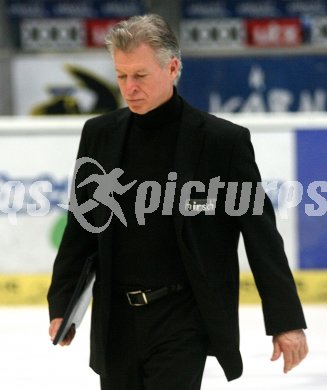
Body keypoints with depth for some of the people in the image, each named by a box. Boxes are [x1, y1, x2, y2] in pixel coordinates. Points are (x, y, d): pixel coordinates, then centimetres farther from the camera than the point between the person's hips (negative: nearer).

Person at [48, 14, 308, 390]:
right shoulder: (100, 134, 5)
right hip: (118, 319, 4)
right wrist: (62, 305, 7)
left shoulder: (223, 140, -7)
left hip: (184, 319, -4)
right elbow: (80, 228, 12)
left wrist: (287, 321, -7)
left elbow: (262, 236, -5)